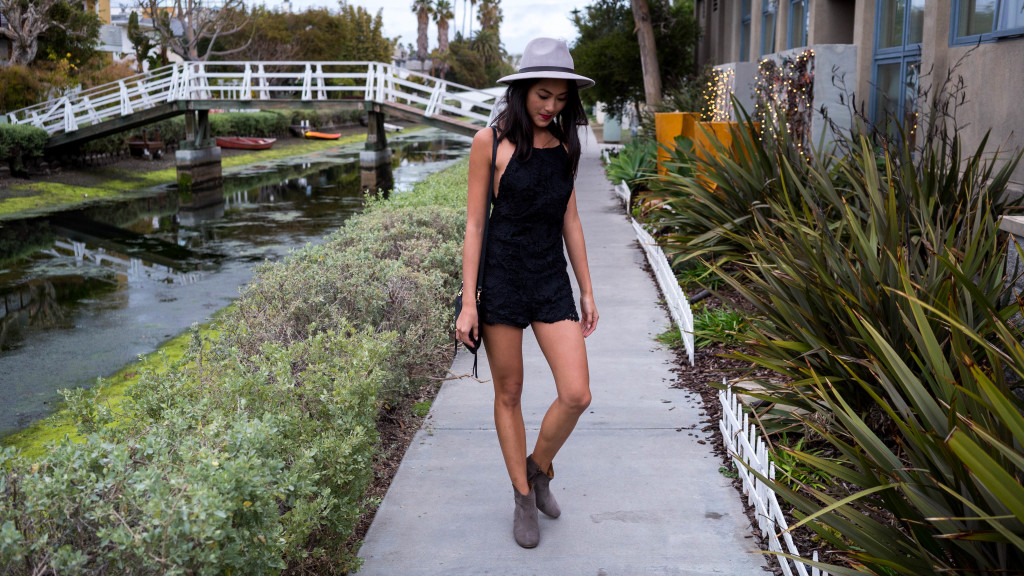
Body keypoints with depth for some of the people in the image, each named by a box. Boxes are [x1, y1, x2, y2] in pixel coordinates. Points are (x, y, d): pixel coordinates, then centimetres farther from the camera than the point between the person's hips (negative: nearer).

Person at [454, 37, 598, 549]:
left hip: (552, 281, 4)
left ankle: (538, 468, 24)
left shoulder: (563, 143, 7)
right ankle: (523, 498, 25)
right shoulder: (491, 142, -6)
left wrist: (587, 290, 12)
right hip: (501, 279, -4)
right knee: (508, 395, 7)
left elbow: (570, 220, 12)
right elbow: (474, 224, -6)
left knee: (577, 395, -5)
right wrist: (468, 302, -9)